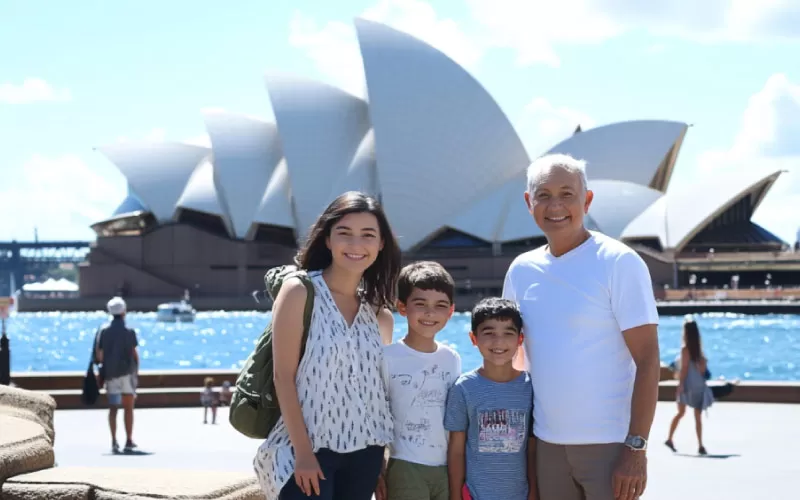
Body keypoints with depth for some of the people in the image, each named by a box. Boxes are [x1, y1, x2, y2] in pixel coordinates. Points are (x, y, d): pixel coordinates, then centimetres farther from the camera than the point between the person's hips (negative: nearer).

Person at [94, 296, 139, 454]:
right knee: (128, 408, 3)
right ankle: (129, 441, 0)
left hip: (110, 373, 3)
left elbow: (98, 354, -1)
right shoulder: (129, 332, -6)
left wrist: (105, 365, 11)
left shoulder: (103, 331, 2)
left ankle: (114, 441, -1)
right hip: (126, 372, -3)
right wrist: (136, 369, 8)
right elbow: (134, 353, -5)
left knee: (113, 408, 7)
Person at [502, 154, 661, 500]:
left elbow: (647, 360, -11)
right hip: (546, 444, 5)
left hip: (609, 444, -5)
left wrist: (636, 447, -17)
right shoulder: (522, 270, 7)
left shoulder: (619, 263, -8)